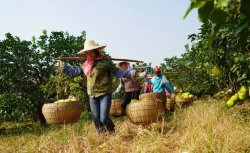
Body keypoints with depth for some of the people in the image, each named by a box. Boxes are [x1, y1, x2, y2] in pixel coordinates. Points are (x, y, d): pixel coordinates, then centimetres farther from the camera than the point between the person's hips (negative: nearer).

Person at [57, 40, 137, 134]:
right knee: (96, 120, 11)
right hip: (92, 96, 6)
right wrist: (63, 67, 17)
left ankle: (113, 134, 18)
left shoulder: (105, 61, -6)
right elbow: (74, 72, 20)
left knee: (104, 119, -10)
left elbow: (116, 71, -4)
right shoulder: (85, 65, 10)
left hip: (105, 94, -5)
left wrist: (129, 74, -15)